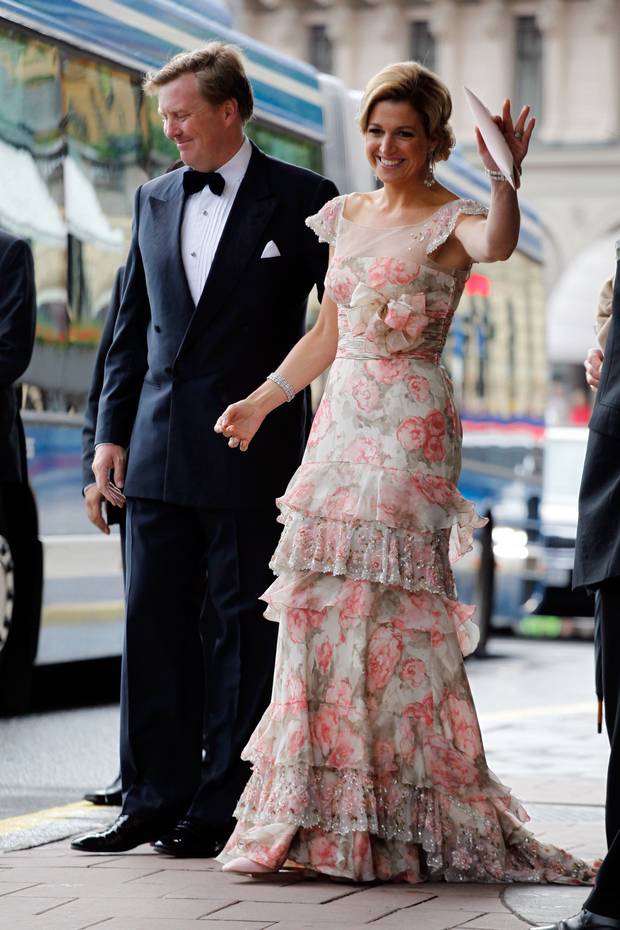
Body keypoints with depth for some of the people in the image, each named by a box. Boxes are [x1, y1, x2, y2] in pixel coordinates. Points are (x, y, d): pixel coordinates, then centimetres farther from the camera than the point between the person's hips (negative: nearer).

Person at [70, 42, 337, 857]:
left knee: (245, 631, 1)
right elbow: (132, 329, 16)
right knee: (154, 627, 6)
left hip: (251, 454, -5)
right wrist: (112, 433, 10)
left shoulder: (301, 201, -3)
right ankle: (155, 800, 13)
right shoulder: (155, 201, 13)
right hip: (160, 454, 5)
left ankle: (224, 807, 7)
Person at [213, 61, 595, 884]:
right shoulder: (349, 216, 15)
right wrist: (261, 402, 22)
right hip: (342, 422, 7)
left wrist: (506, 179, -48)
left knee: (390, 606, -9)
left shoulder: (450, 221, -6)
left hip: (407, 430, -7)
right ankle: (324, 813, 12)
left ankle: (406, 821, -2)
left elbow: (498, 244, -31)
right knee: (324, 606, 5)